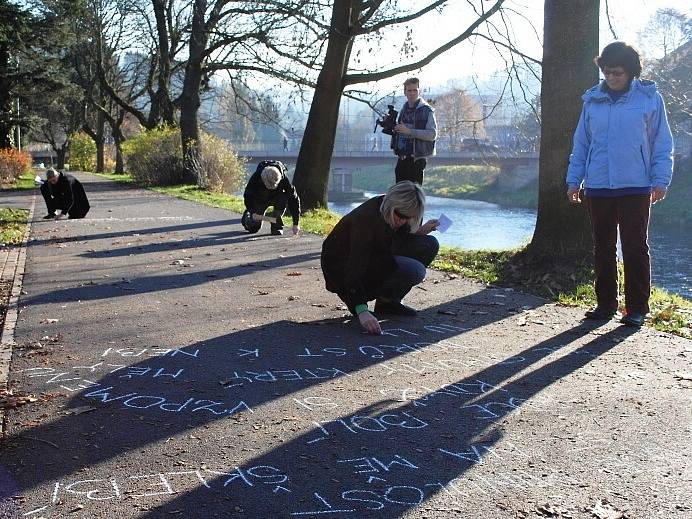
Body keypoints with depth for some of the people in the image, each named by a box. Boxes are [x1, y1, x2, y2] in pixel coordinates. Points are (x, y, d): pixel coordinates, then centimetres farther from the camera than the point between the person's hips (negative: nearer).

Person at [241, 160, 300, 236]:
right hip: (260, 199, 0)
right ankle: (247, 216, 31)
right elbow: (248, 195, -19)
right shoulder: (256, 177, -33)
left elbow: (294, 199, -28)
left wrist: (296, 224, -30)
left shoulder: (284, 180, -34)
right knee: (254, 228, -5)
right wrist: (253, 212, -35)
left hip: (276, 198, 0)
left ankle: (277, 226, -18)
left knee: (283, 198, -35)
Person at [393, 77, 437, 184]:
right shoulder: (404, 110, 14)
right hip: (402, 157, 7)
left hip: (417, 158, -7)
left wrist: (410, 131, -23)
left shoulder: (427, 110, -7)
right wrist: (391, 127, 9)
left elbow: (433, 134, -17)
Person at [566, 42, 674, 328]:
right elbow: (581, 144, 12)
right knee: (603, 248, 10)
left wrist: (661, 180, -5)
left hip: (635, 187, -3)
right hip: (598, 187, 3)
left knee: (635, 247, 1)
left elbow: (662, 144, 2)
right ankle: (605, 303, 21)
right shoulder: (592, 100, 7)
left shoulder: (650, 98, -1)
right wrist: (573, 180, 8)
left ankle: (637, 308, 10)